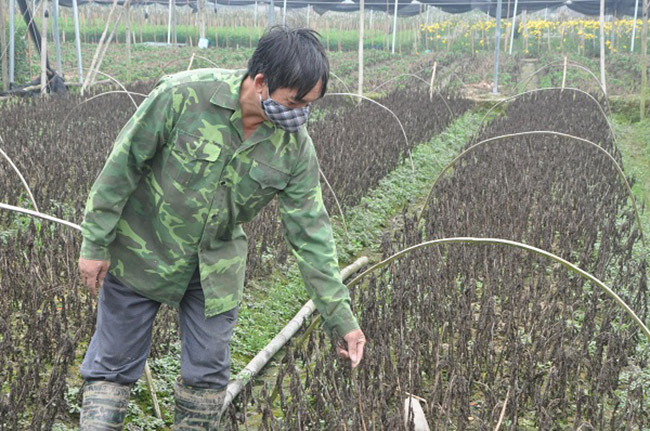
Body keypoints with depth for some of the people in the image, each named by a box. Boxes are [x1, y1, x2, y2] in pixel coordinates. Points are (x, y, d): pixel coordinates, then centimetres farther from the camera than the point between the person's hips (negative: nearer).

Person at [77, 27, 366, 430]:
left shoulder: (296, 147, -14)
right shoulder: (183, 95, -25)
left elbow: (311, 234, -9)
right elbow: (123, 166, -15)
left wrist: (342, 318, -9)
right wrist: (96, 243, -11)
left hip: (216, 268, 3)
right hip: (142, 251, -2)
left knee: (208, 374, 8)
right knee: (114, 366, 6)